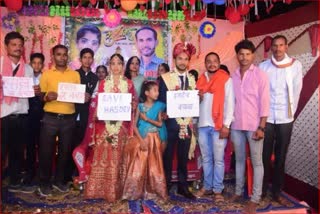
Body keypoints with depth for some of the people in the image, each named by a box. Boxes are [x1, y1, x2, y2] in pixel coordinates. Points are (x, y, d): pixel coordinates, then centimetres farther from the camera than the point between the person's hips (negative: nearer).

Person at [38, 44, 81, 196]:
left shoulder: (75, 74, 10)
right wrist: (46, 97, -18)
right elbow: (41, 96, 4)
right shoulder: (46, 74, 6)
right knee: (46, 151, 1)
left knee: (65, 151, 9)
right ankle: (44, 182, 16)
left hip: (69, 118, 2)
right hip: (50, 118, -1)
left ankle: (60, 180, 25)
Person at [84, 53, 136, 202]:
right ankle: (101, 189, 9)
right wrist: (98, 112, -8)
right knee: (103, 155, -1)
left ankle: (117, 190, 14)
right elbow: (97, 102, 7)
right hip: (105, 124, 0)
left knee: (118, 156, 4)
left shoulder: (129, 83, 9)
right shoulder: (103, 83, 9)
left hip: (122, 125, 0)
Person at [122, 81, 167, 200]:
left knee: (154, 166, 3)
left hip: (154, 139, 1)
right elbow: (134, 125, -3)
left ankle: (153, 192, 12)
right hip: (142, 139, -1)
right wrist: (141, 140, -13)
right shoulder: (140, 106, 1)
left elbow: (160, 123, -2)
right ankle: (136, 192, 7)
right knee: (139, 166, -2)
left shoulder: (159, 106, 5)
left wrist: (147, 119, -10)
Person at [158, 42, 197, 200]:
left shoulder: (192, 79, 12)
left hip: (187, 122, 3)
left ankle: (183, 186, 21)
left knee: (184, 156, 10)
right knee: (168, 155, 5)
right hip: (171, 122, -3)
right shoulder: (165, 78, 1)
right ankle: (166, 185, 18)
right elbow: (161, 100, -4)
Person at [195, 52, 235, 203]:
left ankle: (218, 190, 11)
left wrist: (226, 125, -12)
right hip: (203, 124, 5)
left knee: (218, 159, 0)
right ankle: (207, 186, 22)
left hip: (218, 125, -4)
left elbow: (230, 103, -6)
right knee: (206, 158, 11)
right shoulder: (201, 80, 14)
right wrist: (198, 98, -4)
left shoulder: (226, 79, 0)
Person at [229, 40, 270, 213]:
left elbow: (264, 102, -8)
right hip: (236, 125, 5)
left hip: (254, 126, -4)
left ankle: (255, 199, 12)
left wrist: (261, 127, -13)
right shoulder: (233, 76, 8)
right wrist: (229, 123, 8)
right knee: (239, 159, 14)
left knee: (256, 162, 4)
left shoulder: (260, 75, -5)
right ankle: (238, 191, 28)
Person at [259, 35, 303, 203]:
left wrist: (291, 112, 2)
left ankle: (277, 191, 20)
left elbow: (296, 91, 2)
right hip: (266, 117, 0)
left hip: (286, 118, 0)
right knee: (265, 156, 4)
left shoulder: (295, 65, 1)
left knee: (281, 157, 8)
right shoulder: (263, 66, 2)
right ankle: (262, 189, 18)